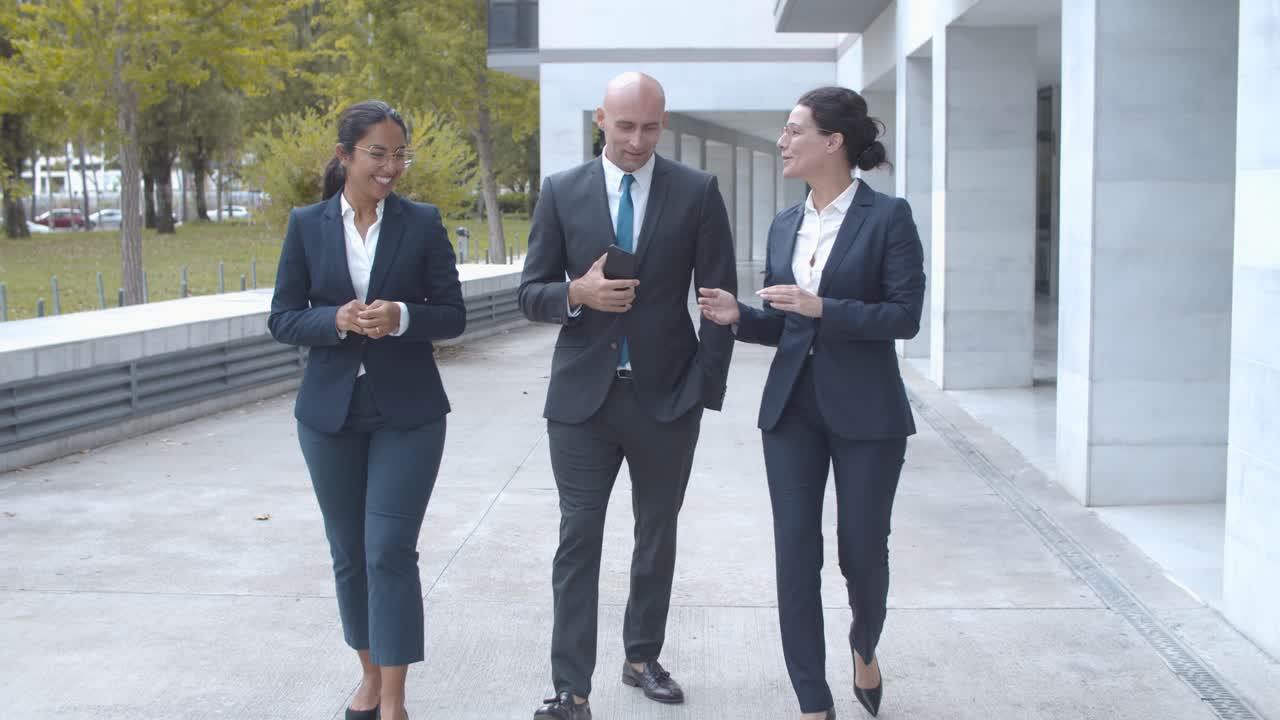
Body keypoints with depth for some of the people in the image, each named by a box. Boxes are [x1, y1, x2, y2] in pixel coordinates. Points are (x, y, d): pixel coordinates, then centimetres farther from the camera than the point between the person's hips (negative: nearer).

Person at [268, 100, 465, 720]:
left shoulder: (422, 223, -1)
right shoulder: (307, 225, 2)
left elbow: (452, 316, 0)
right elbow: (282, 319, 1)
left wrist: (402, 317, -20)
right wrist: (338, 320, -18)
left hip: (408, 412, -2)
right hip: (330, 412, 2)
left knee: (391, 551, -8)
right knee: (348, 553, 12)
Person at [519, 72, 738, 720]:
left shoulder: (697, 192, 0)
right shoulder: (561, 192, 3)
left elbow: (718, 296, 2)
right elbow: (531, 293, 4)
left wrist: (707, 387, -5)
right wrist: (577, 292, -18)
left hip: (667, 397, 1)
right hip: (583, 395, 0)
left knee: (657, 536, 13)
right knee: (578, 540, -1)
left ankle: (642, 658, 30)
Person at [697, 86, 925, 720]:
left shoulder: (887, 217, -7)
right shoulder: (785, 226, 10)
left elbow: (905, 314, -13)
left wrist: (822, 307, -21)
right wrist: (738, 316, -5)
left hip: (865, 409, -4)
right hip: (792, 406, 5)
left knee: (862, 550, 5)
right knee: (796, 553, 2)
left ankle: (864, 647, 38)